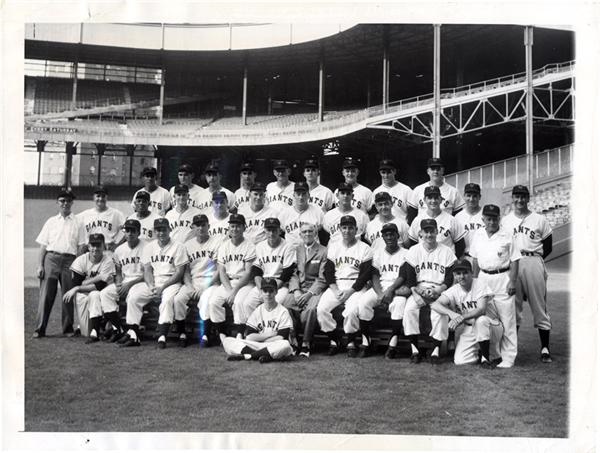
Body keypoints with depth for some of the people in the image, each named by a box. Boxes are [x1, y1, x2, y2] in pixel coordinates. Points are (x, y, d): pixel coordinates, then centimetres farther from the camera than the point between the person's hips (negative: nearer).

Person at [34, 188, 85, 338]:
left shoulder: (77, 222, 11)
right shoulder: (51, 222, 15)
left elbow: (81, 246, 6)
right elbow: (43, 245, 11)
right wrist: (40, 265, 1)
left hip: (70, 260, 0)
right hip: (51, 258, 0)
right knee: (46, 294, -4)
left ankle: (68, 328, 9)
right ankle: (39, 329, -2)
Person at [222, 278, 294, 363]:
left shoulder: (283, 311, 1)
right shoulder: (257, 311, 10)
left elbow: (282, 338, -9)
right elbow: (249, 337, 1)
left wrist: (258, 338, -4)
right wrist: (269, 335, -7)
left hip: (274, 348, -2)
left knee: (285, 345, -40)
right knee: (227, 341, -14)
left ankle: (246, 356, -27)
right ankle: (261, 355, -28)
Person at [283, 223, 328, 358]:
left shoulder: (323, 251, 5)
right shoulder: (296, 250, 18)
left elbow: (322, 278, -1)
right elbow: (293, 274, 11)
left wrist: (309, 293, -13)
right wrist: (296, 291, -8)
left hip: (315, 289, -3)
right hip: (298, 288, 3)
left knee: (311, 308, -34)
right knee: (286, 306, -27)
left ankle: (306, 343, -21)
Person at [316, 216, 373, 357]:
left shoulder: (364, 249, 3)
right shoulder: (333, 248, 15)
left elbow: (366, 274, -4)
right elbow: (328, 271, 9)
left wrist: (350, 291, -14)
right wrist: (335, 290, -8)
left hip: (356, 287, -3)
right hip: (335, 286, 4)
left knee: (351, 310, -31)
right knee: (321, 309, -21)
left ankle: (351, 342, -10)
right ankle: (333, 341, -5)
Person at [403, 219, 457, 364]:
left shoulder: (446, 251, 5)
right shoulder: (414, 250, 8)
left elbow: (449, 279, 1)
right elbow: (410, 278, 3)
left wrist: (437, 290, -16)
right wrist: (415, 292, -15)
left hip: (439, 290, -1)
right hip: (418, 289, 2)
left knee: (439, 312, -30)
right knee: (409, 309, -26)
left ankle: (436, 350, -21)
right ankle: (414, 349, -20)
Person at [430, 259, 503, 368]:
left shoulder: (480, 285, -14)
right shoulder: (454, 290, -4)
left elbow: (481, 310, -27)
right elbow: (435, 305, -18)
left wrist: (462, 317, -42)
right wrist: (451, 313, -37)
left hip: (490, 325, -3)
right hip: (468, 330, 3)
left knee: (481, 320, -38)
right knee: (459, 361, -16)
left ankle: (487, 358, -17)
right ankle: (480, 352, 17)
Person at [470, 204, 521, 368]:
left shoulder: (507, 236, -4)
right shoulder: (478, 235, 8)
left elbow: (514, 260, -4)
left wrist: (513, 282, -10)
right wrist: (475, 280, 13)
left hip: (502, 277, -4)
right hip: (484, 277, 4)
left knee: (506, 319, -4)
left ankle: (508, 357, 1)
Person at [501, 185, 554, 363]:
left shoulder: (540, 220, 8)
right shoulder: (504, 221, 13)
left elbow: (548, 247, 9)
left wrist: (533, 258, -2)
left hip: (533, 263, -2)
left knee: (539, 306, -2)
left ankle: (545, 348, 3)